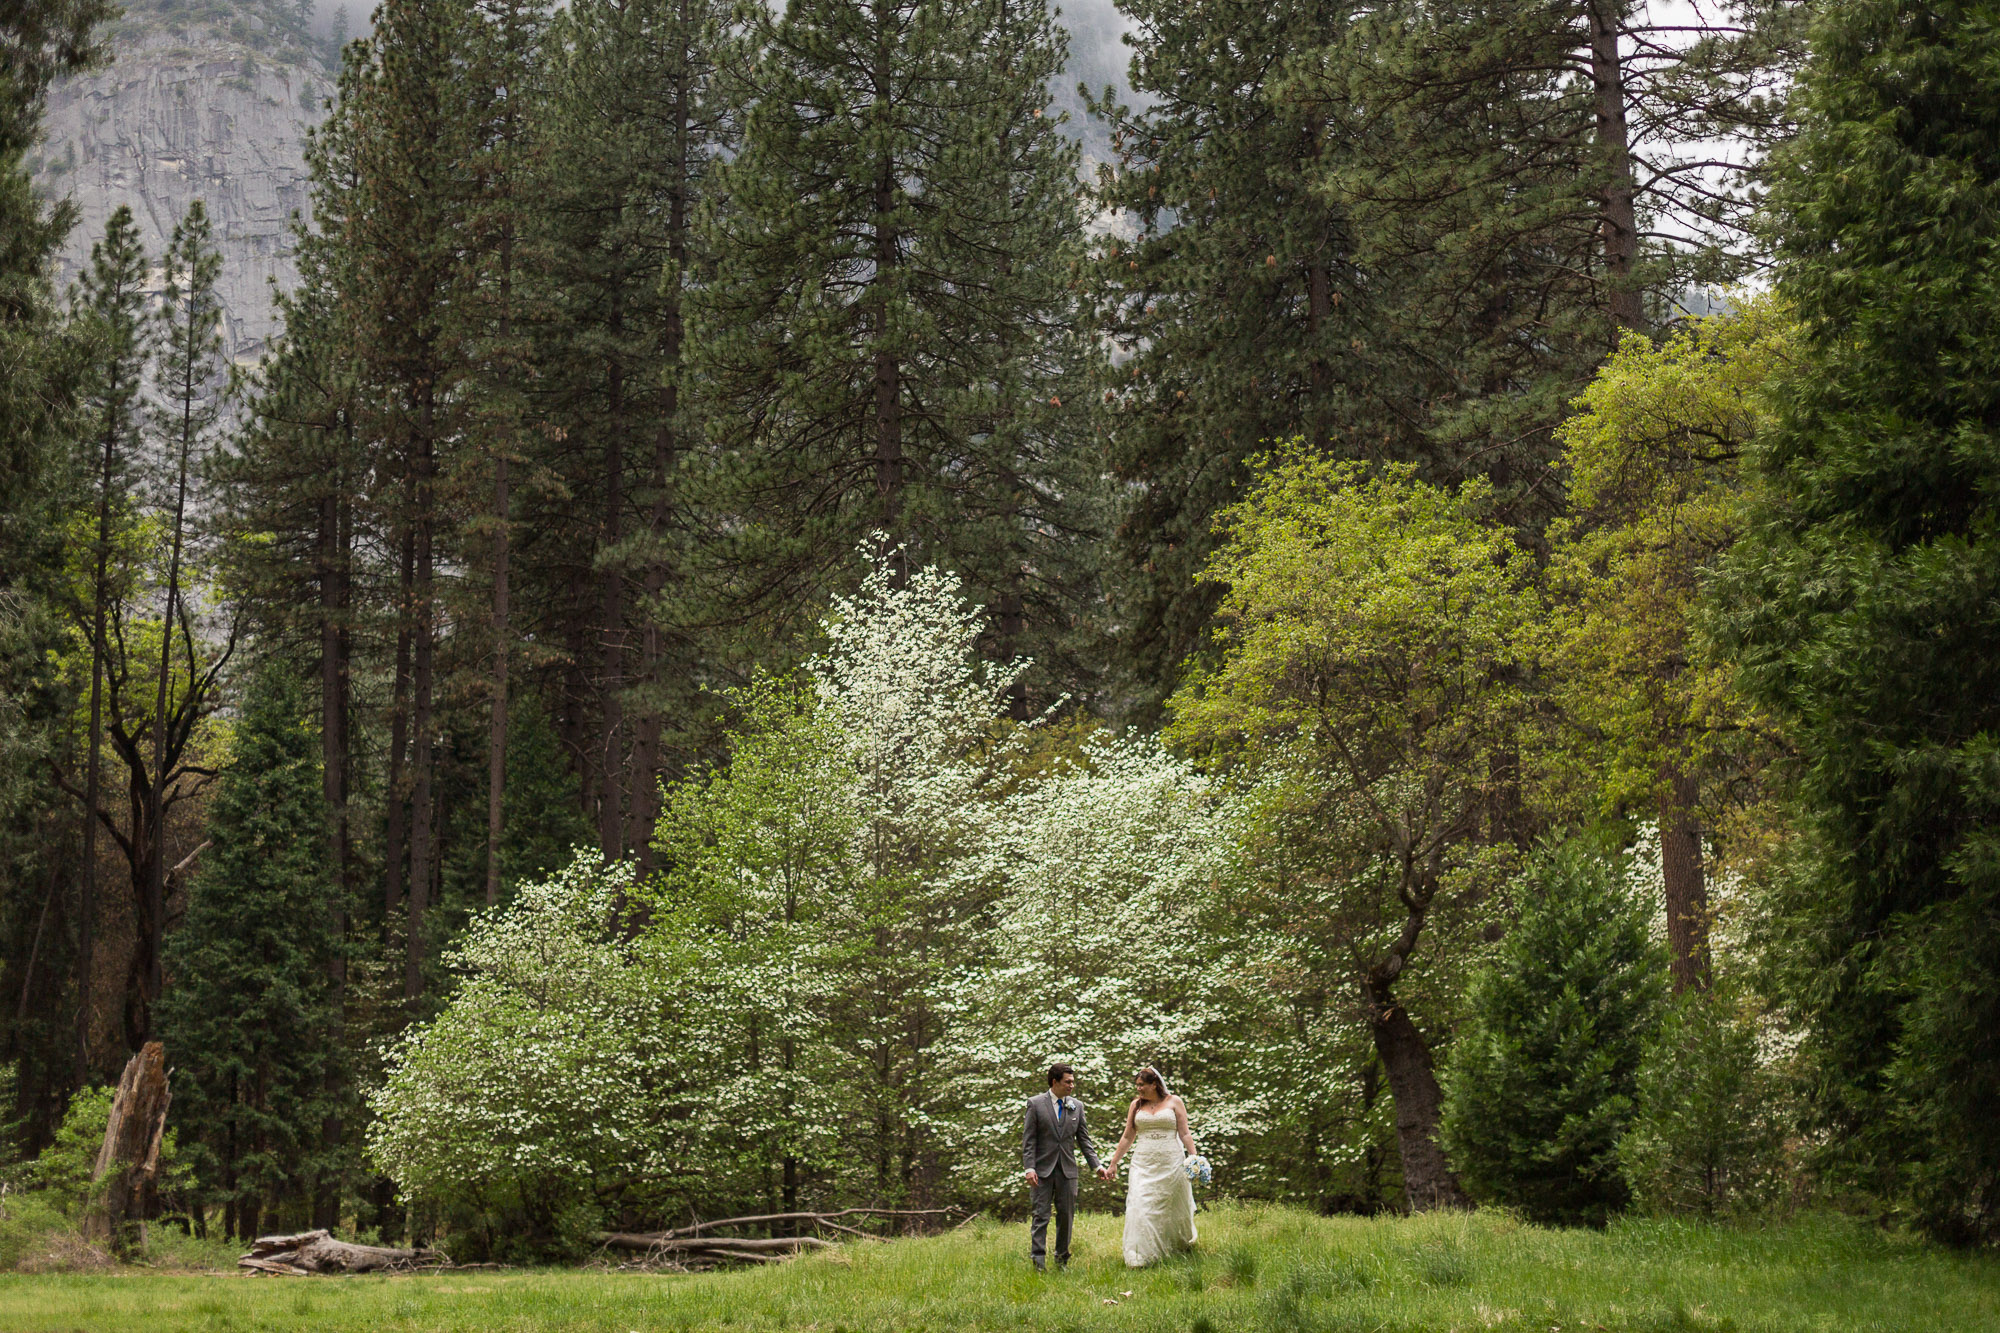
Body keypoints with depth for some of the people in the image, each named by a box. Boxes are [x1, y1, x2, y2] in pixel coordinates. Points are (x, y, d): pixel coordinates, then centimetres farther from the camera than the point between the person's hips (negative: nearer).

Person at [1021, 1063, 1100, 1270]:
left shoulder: (1077, 1106, 9)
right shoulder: (1036, 1103, -1)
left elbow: (1084, 1139, 11)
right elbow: (1028, 1139, -4)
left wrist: (1096, 1166, 2)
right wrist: (1029, 1168, -13)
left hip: (1067, 1170, 4)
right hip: (1042, 1170, -3)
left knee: (1066, 1216, 7)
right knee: (1041, 1215, -5)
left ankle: (1062, 1259, 17)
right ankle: (1038, 1260, -7)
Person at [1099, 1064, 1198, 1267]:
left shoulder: (1174, 1102, 3)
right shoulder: (1136, 1105, 9)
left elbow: (1184, 1134, 0)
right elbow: (1127, 1137, 13)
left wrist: (1194, 1157, -11)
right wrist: (1113, 1164, 12)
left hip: (1170, 1164, -2)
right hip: (1144, 1164, 2)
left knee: (1173, 1209, 7)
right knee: (1140, 1208, -11)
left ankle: (1181, 1246, 31)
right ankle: (1139, 1258, -13)